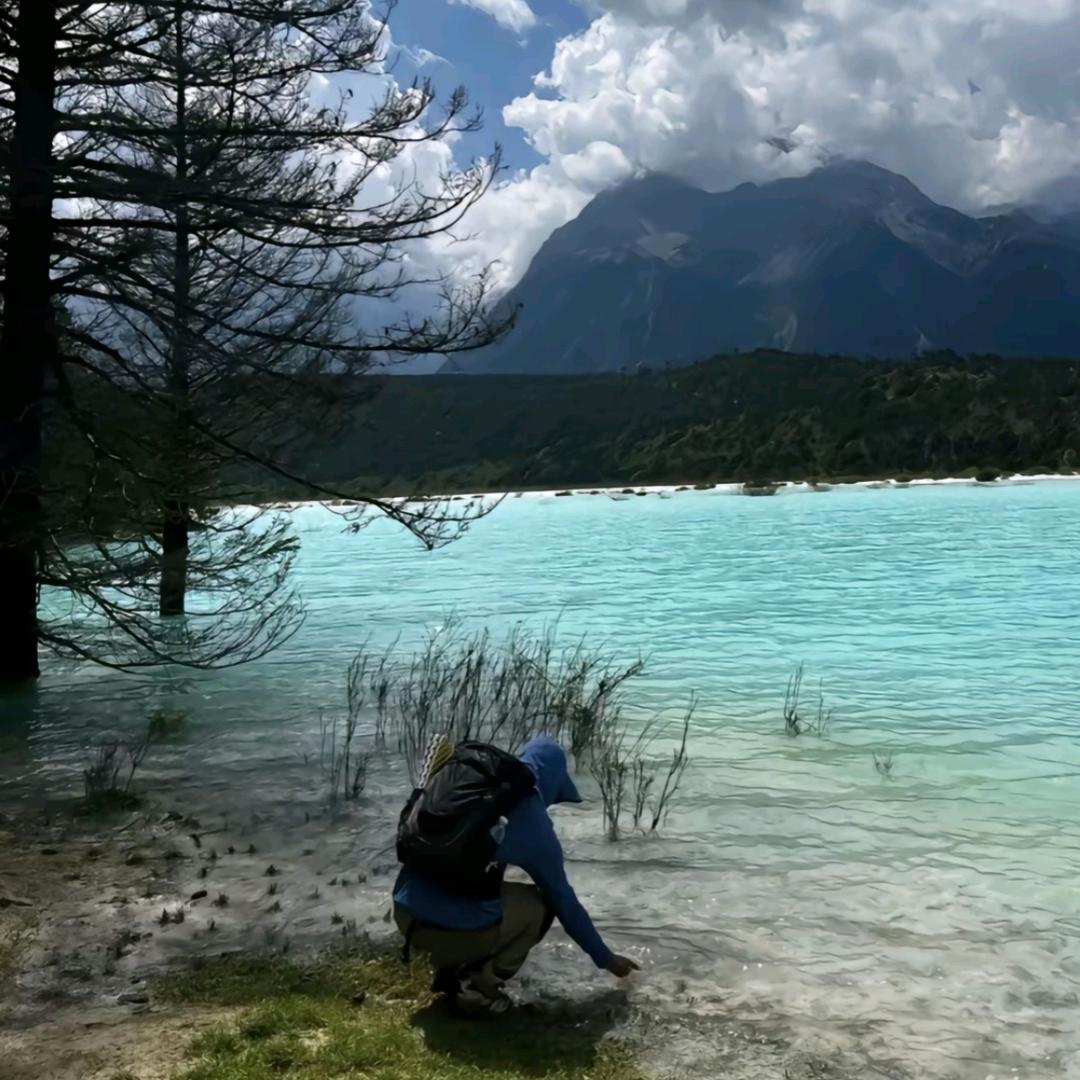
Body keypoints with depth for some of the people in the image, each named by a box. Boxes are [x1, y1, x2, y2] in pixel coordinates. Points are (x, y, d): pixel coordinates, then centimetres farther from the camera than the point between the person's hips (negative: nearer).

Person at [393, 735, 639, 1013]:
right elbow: (564, 902, 9)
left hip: (406, 915, 6)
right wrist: (605, 958, 24)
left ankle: (448, 971, 21)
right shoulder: (534, 822, -1)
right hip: (459, 930, -5)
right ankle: (481, 984, 4)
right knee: (541, 904, 20)